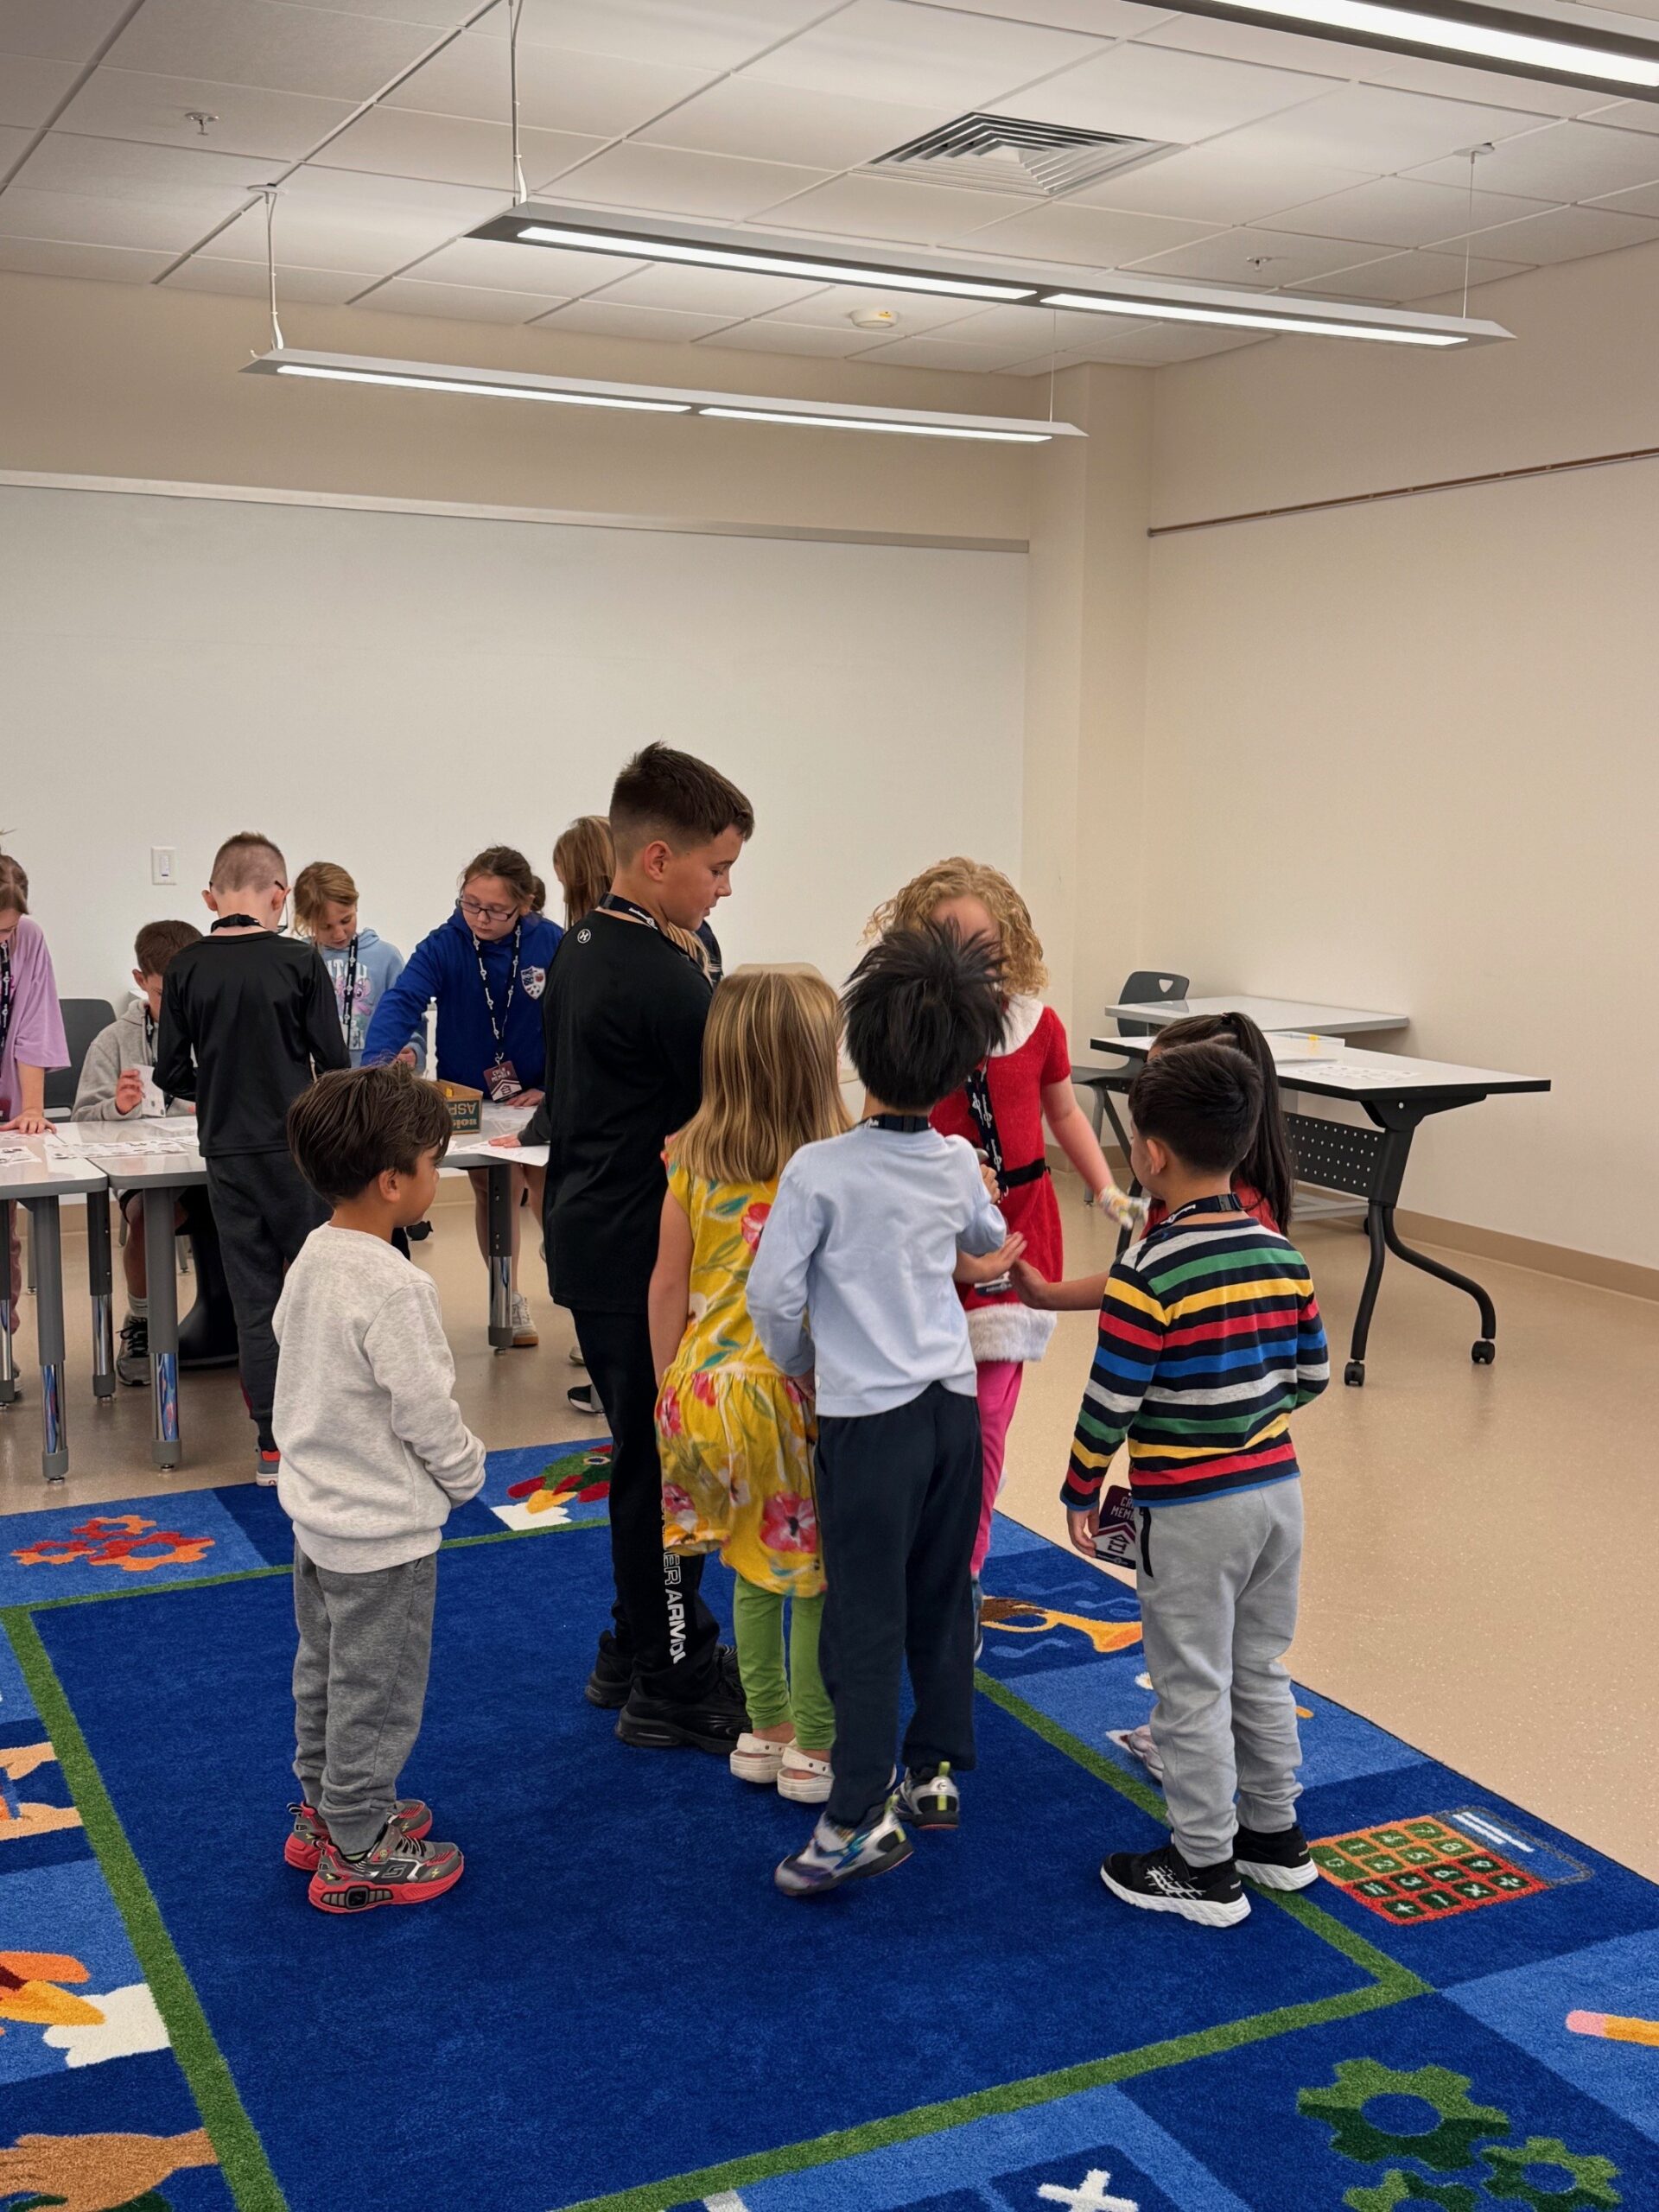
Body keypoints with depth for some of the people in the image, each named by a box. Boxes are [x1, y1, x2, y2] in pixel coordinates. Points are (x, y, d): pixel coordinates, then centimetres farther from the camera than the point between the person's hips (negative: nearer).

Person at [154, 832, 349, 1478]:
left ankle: (272, 1441, 10)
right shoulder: (300, 961, -7)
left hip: (228, 1155, 2)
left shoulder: (185, 969, -1)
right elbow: (333, 1060, -5)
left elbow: (171, 1072, 1)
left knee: (254, 1296, 7)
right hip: (300, 1149, -2)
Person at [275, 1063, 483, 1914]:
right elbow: (427, 1413, -24)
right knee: (377, 1691, 7)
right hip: (382, 1528, -9)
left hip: (316, 1509, 9)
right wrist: (466, 1474, -4)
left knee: (324, 1669, 24)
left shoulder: (312, 1258, 0)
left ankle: (322, 1809, 40)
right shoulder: (394, 1288, -28)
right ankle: (358, 1852, 20)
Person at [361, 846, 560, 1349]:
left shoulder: (552, 946, -16)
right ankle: (508, 1297, 27)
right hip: (471, 1100, 1)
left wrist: (550, 1089, -17)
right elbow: (401, 1001, -31)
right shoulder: (444, 946, -17)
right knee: (494, 1192, 9)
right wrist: (379, 1063, -48)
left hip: (538, 1097, -1)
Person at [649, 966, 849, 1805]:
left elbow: (668, 1283, 3)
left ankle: (763, 1731, 32)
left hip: (711, 1389, 5)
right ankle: (813, 1751, 21)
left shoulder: (692, 1157, -3)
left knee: (753, 1567, 21)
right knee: (820, 1575, 12)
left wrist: (669, 1387, 12)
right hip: (805, 1398, -5)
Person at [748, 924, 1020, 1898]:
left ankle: (861, 1816, 1)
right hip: (955, 1403, 5)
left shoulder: (819, 1171, -15)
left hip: (869, 1415, -5)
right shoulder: (959, 1163, 2)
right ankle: (936, 1772, 27)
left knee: (866, 1617, -1)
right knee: (942, 1597, 15)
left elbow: (774, 1291, -15)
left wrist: (798, 1365, 5)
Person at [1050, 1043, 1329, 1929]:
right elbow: (1311, 1373, 8)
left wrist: (1080, 1492, -2)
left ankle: (1204, 1869, 18)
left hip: (1189, 1510, -7)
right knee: (1261, 1672, 21)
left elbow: (1109, 1402, -16)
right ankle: (1276, 1837, 34)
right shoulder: (1283, 1255, 0)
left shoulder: (1148, 1273, -20)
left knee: (1193, 1689, 7)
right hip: (1277, 1488, 7)